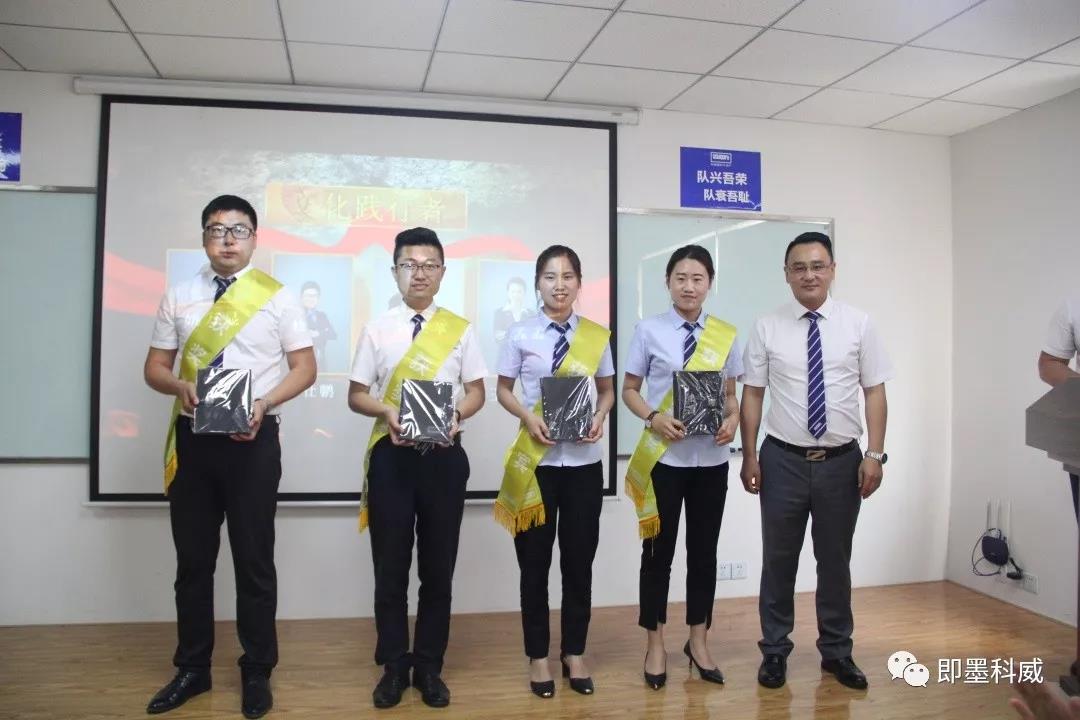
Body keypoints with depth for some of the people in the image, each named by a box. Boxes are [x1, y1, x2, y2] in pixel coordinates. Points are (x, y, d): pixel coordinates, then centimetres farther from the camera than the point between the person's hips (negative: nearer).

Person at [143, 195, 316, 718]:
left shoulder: (277, 298, -1)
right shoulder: (178, 298, 7)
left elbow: (304, 367, -1)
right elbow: (154, 367, 9)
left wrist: (264, 402, -17)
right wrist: (180, 385, -14)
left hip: (253, 439, -3)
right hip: (192, 438, 3)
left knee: (254, 559, 5)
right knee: (193, 559, 12)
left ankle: (256, 673, 21)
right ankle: (192, 669, 29)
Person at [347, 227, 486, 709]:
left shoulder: (460, 330, 4)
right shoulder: (377, 330, 3)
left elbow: (476, 391, 6)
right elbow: (356, 395, 5)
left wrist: (456, 413, -16)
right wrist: (387, 412, -16)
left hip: (443, 454, 0)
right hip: (391, 454, 0)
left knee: (438, 567, 9)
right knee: (390, 567, 8)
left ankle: (429, 668, 25)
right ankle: (393, 667, 24)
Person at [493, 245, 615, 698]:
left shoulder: (596, 335, 2)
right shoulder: (520, 334, -2)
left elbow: (607, 390, 10)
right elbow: (504, 390, 4)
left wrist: (600, 417, -10)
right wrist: (528, 417, -14)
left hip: (583, 461, 1)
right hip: (536, 460, -1)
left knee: (579, 560, 10)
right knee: (535, 562, 8)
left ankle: (574, 654, 29)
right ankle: (538, 657, 26)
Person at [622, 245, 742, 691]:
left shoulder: (726, 335, 3)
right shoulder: (649, 331, -4)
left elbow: (731, 394, 9)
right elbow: (629, 390, 0)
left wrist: (733, 420, -12)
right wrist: (654, 418, -18)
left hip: (710, 457, 3)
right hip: (663, 456, -2)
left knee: (704, 550, 13)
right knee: (659, 551, 8)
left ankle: (698, 642, 32)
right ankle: (655, 645, 26)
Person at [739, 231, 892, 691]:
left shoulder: (857, 324, 0)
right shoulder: (767, 328, -2)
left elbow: (874, 392, 0)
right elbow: (752, 394, 0)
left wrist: (875, 455, -7)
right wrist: (750, 456, -4)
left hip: (842, 461, 1)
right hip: (783, 460, -1)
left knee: (836, 560, 15)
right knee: (779, 560, 10)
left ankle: (836, 652, 33)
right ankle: (774, 651, 27)